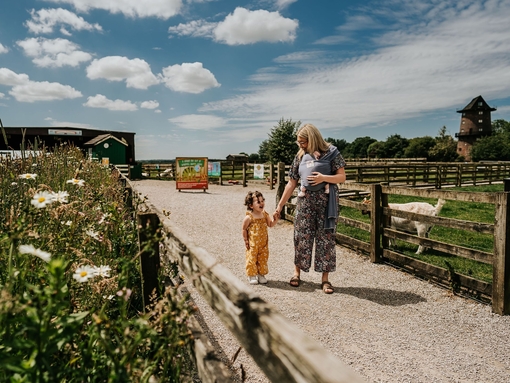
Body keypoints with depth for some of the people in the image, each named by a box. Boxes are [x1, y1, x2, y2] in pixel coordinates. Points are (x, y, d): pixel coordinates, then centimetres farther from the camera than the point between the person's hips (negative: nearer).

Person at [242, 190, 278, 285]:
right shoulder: (249, 217, -15)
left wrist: (275, 219, -15)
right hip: (252, 244, -4)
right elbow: (244, 229, -6)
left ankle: (261, 274, 28)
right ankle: (251, 275, 19)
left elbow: (271, 224, 3)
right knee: (252, 258, 4)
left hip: (263, 243, 5)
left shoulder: (265, 214, -1)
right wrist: (246, 240, -6)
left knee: (263, 259, 13)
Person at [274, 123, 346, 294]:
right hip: (305, 200, 2)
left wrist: (324, 178, -19)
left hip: (327, 201, -2)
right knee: (302, 237, 5)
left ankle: (325, 279, 12)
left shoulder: (331, 153, -1)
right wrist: (279, 206, 7)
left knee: (326, 238, 2)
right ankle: (297, 272, 23)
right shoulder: (300, 156, 7)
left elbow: (342, 177, -1)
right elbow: (291, 184, 9)